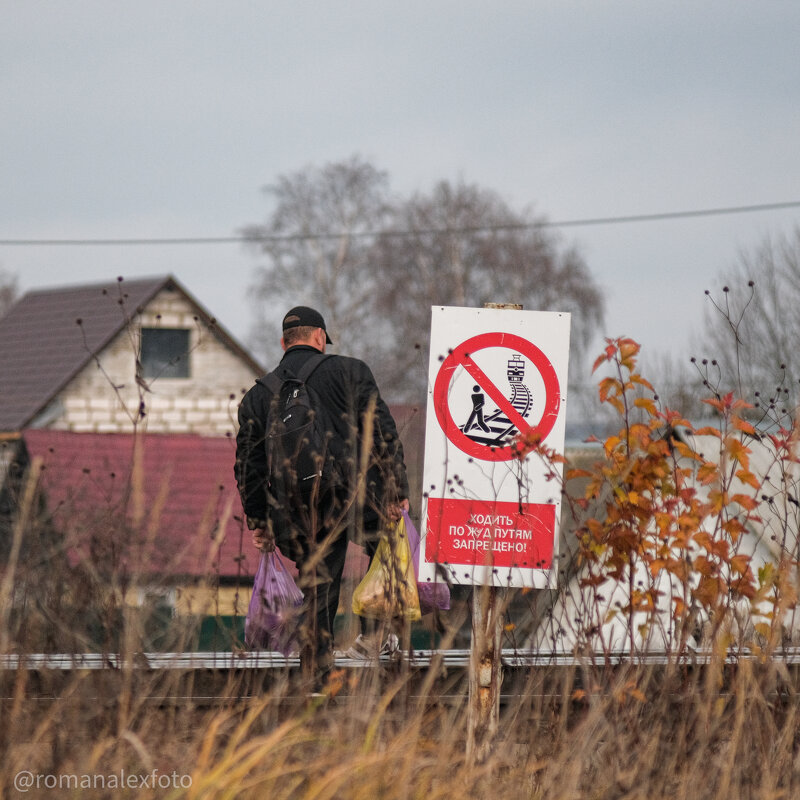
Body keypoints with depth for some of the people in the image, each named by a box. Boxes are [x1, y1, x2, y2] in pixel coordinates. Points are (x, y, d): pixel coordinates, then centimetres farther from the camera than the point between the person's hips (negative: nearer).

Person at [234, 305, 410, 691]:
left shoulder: (257, 395, 15)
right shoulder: (349, 371, 5)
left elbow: (248, 465, 15)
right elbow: (382, 431, -3)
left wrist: (258, 523, 20)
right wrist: (396, 488, -3)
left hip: (301, 515, 3)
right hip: (355, 496, -3)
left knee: (317, 596, 10)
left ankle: (317, 685, 9)